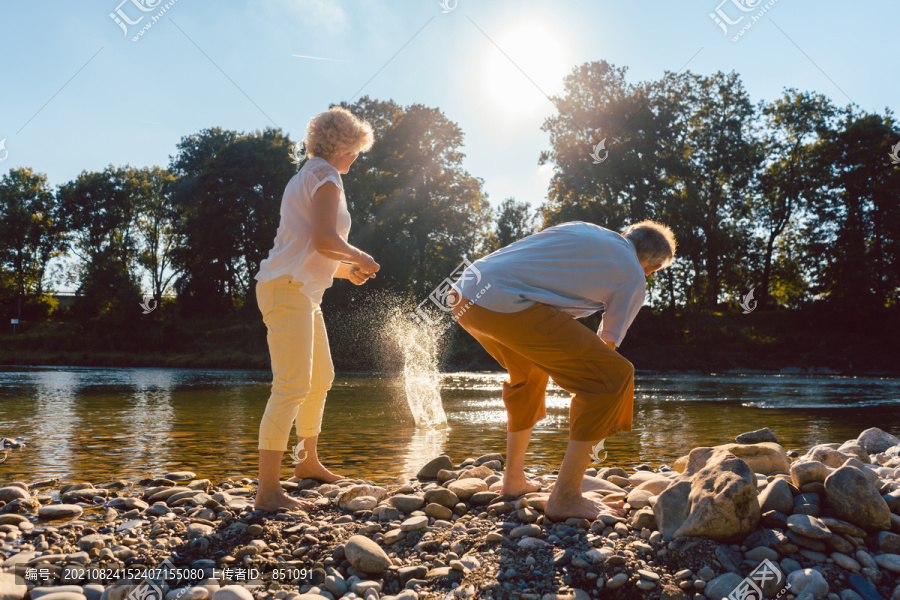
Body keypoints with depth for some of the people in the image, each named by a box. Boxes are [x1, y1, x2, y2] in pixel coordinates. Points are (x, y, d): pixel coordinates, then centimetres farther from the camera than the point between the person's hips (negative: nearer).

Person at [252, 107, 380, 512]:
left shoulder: (307, 176, 23)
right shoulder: (325, 176, -7)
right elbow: (324, 240, -20)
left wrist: (344, 270, 18)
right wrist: (358, 257, -3)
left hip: (302, 290, 11)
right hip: (288, 288, -11)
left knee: (321, 377, 19)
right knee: (292, 386, -15)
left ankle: (307, 460, 33)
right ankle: (267, 491, -15)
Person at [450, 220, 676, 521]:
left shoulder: (580, 229, 28)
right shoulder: (633, 278, 11)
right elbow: (607, 346, 16)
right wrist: (597, 428, 29)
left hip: (464, 293, 9)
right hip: (507, 305, -9)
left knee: (529, 370, 33)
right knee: (615, 375, 1)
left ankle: (514, 481, 38)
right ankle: (565, 497, 3)